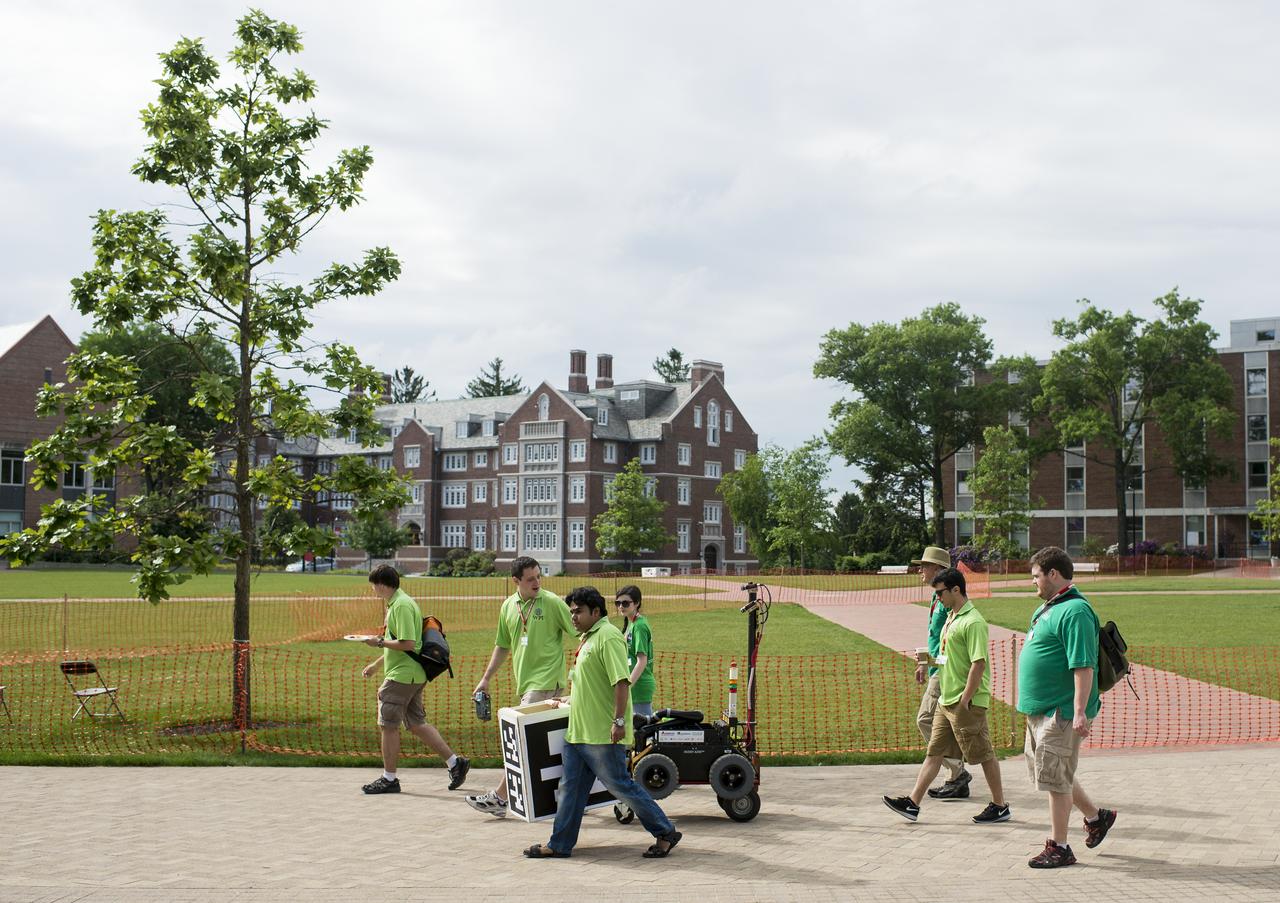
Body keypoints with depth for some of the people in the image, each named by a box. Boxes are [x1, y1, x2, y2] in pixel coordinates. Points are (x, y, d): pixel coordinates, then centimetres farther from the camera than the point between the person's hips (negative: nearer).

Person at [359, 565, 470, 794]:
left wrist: (380, 642, -14)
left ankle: (389, 779, 9)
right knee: (417, 724, 13)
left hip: (401, 676, -10)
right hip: (411, 675, 10)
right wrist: (376, 664, 27)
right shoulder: (397, 603, 16)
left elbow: (407, 644, -24)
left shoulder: (401, 606, -17)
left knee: (389, 725, 0)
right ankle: (455, 762, 12)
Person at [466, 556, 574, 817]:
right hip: (525, 682, 7)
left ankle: (499, 797, -7)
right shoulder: (509, 606, 10)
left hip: (546, 682, -7)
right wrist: (486, 679, 19)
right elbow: (503, 645, 21)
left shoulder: (552, 602, -8)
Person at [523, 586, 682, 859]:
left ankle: (665, 833, 9)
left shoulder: (608, 637, -16)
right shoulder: (588, 638, 16)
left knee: (620, 785, -2)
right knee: (570, 787, 11)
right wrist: (570, 698, 31)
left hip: (603, 734, -10)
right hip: (577, 731, 10)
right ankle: (559, 844, 18)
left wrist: (619, 721, -27)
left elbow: (621, 681, -23)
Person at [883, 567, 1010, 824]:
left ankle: (1000, 806, 15)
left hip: (967, 703, -10)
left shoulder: (973, 622, -18)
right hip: (946, 700, 10)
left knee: (984, 755, 3)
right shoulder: (952, 616, 12)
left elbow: (978, 664, -23)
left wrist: (964, 701, -22)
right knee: (934, 752, 9)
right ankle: (912, 804, 11)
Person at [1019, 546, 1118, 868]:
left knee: (1054, 777, -2)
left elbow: (1083, 666, -24)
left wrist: (1080, 712, -28)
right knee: (1051, 774, 19)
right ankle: (1096, 817, 35)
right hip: (1040, 709, 10)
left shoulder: (1075, 611, -19)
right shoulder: (1048, 608, 13)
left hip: (1061, 712, -10)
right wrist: (1030, 702, 25)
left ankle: (1059, 847, 8)